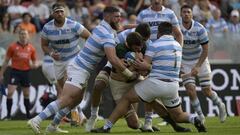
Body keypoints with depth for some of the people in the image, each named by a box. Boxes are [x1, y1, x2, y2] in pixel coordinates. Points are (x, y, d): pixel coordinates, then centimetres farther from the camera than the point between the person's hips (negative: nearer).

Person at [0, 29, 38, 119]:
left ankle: (28, 115, 24)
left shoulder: (31, 48, 4)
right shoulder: (13, 47, -3)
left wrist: (34, 65, -13)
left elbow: (35, 62, 12)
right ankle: (8, 115, -9)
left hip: (26, 73, 3)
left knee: (26, 95, 13)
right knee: (10, 93, -14)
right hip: (15, 72, -3)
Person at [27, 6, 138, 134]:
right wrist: (129, 74, -22)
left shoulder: (101, 27, 9)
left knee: (76, 100, 19)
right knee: (65, 101, -17)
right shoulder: (107, 35, -21)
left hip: (79, 68, 10)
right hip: (79, 70, -10)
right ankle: (36, 121, -22)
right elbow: (112, 59, -30)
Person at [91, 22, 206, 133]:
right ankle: (193, 119, -9)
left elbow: (144, 65, -12)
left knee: (126, 99, 10)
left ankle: (107, 127, 6)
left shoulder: (155, 45, -6)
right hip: (173, 86, 5)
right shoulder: (178, 46, 13)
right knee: (178, 116, 22)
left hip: (155, 83, -5)